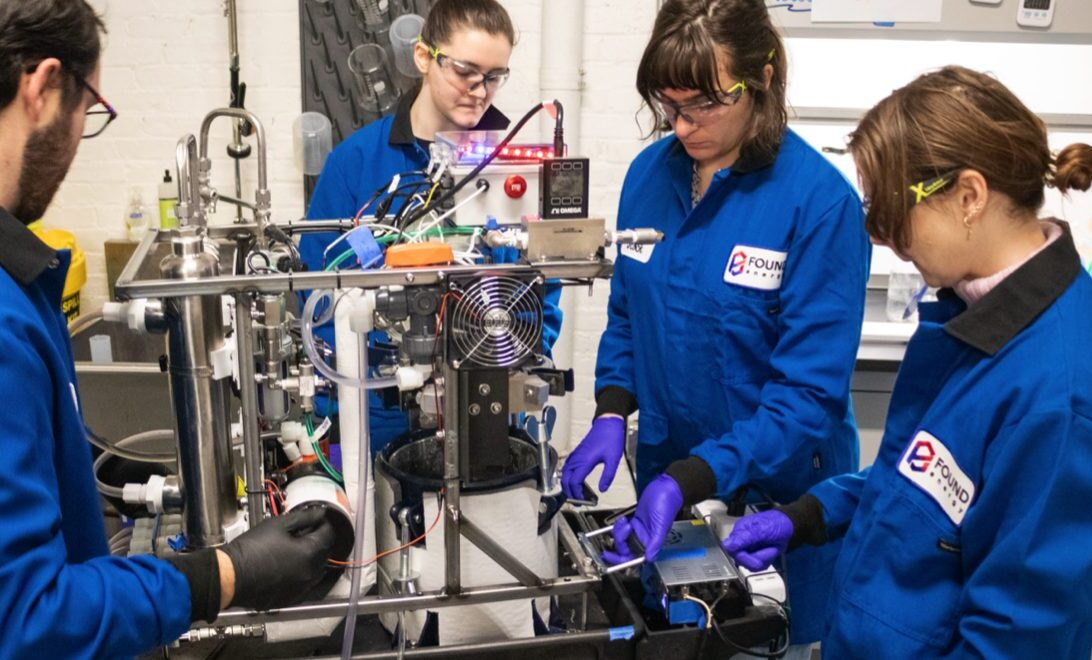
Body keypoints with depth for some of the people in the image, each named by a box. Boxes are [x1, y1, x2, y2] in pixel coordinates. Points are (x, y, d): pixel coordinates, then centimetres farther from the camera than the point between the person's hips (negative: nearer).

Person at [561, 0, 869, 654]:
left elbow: (810, 392, -22)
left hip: (773, 494, -4)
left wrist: (689, 482, -30)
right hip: (664, 478, 5)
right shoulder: (649, 174, -4)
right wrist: (612, 415, -8)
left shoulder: (821, 201, -21)